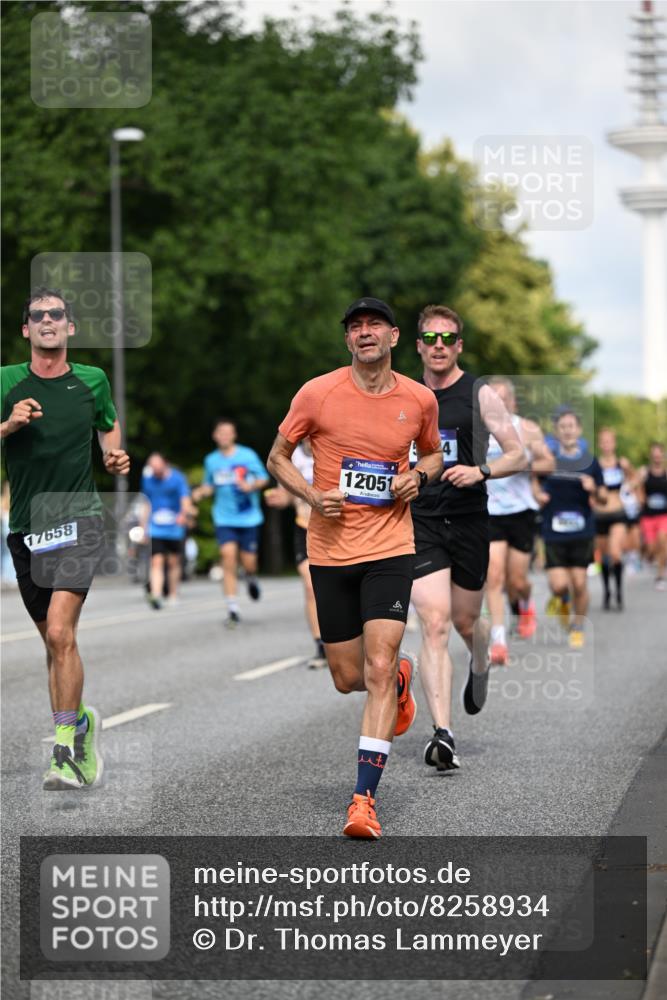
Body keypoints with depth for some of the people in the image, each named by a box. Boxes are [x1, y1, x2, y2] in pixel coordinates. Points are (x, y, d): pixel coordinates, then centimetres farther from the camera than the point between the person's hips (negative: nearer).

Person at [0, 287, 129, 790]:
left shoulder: (92, 380, 5)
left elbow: (110, 427, 23)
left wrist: (116, 459, 4)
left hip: (79, 520, -2)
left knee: (60, 633, -18)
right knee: (54, 640, 12)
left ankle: (65, 748, -14)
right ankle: (81, 722, 34)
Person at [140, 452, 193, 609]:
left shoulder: (177, 478, -6)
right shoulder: (147, 478, 6)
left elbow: (185, 499, -15)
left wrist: (184, 514, -37)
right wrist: (144, 526, 19)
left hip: (175, 528, -1)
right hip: (154, 529, 1)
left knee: (174, 562, 8)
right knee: (156, 562, -11)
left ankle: (173, 594, 23)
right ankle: (155, 596, -22)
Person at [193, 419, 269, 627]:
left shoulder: (247, 455, -3)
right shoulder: (211, 460, 7)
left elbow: (263, 478, 1)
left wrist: (251, 486, -19)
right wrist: (201, 492, -3)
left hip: (248, 518, -1)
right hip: (224, 518, 1)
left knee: (248, 561, -1)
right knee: (228, 556, -15)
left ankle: (251, 579, 40)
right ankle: (232, 610, -13)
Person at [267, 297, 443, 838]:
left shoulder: (420, 399, 2)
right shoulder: (318, 393, -4)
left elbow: (433, 452, 22)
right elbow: (278, 457, 7)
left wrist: (418, 476, -1)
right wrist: (312, 496, -11)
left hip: (390, 549, -1)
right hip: (331, 550, 1)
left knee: (378, 671, -14)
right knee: (348, 678, 7)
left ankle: (364, 799, -11)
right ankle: (401, 677, 44)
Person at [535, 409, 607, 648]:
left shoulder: (590, 462, 4)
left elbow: (603, 500, 8)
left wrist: (594, 490, -13)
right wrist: (538, 497, -8)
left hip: (582, 532, 0)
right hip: (554, 532, 0)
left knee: (579, 584, 0)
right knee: (558, 585, -9)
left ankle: (578, 628, 21)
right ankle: (561, 601, 27)